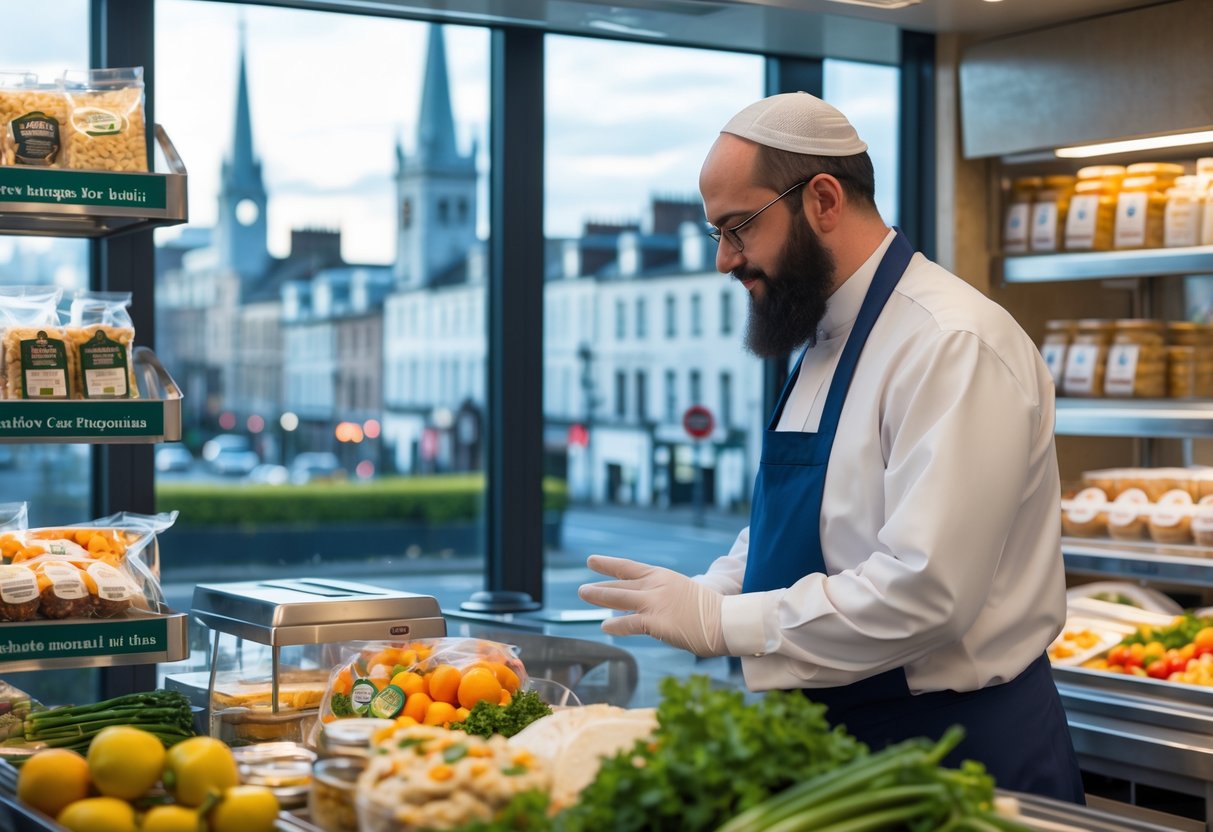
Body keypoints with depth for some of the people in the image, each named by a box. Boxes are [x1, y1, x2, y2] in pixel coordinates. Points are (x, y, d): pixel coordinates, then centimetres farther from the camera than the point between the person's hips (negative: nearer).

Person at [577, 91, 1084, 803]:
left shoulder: (955, 346, -21)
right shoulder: (826, 339, 11)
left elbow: (924, 590, -29)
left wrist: (718, 620, -24)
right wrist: (699, 598, 0)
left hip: (960, 745, -9)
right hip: (843, 741, 9)